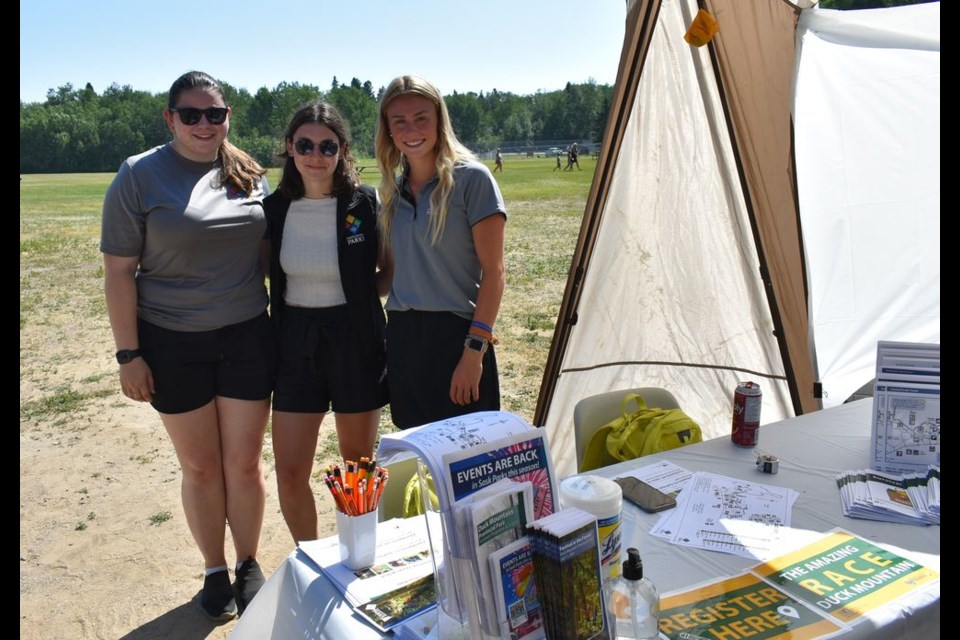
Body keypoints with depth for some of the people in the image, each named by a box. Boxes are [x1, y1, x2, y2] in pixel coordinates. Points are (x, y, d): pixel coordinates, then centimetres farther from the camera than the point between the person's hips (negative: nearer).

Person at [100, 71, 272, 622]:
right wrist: (128, 354, -8)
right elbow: (119, 272, -6)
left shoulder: (250, 175, 4)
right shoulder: (140, 176, -6)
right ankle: (215, 571, 29)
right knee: (200, 466, 10)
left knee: (245, 462, 8)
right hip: (173, 346, -2)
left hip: (247, 338, 2)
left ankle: (249, 565, 29)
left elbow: (268, 251, 12)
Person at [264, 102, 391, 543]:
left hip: (356, 341, -2)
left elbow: (392, 272, 2)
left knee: (358, 463, 14)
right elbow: (261, 275, 10)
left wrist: (356, 294, -11)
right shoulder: (274, 208, 0)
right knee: (289, 472, 3)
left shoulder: (367, 203, -8)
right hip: (295, 343, 2)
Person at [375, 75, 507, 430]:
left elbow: (493, 272, -10)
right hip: (402, 338, 6)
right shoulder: (393, 190, 10)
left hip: (456, 334, -5)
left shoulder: (472, 178, -7)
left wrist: (475, 348, -16)